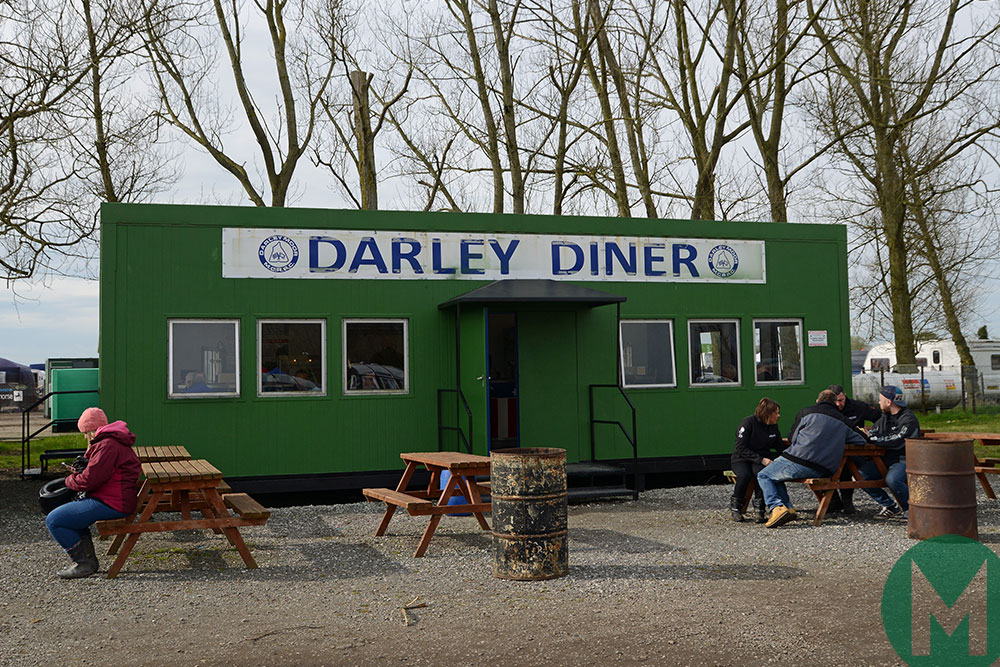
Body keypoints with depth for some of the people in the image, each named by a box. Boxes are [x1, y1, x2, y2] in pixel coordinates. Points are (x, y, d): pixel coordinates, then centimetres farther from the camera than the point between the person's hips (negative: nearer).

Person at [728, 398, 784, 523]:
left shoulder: (773, 426, 5)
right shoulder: (748, 423, -14)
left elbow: (780, 447, 14)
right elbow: (741, 448, -18)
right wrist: (761, 459, -25)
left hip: (762, 458, 3)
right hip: (741, 460, -3)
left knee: (760, 471, -34)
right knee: (745, 475, -36)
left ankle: (760, 508, -23)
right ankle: (735, 507, -12)